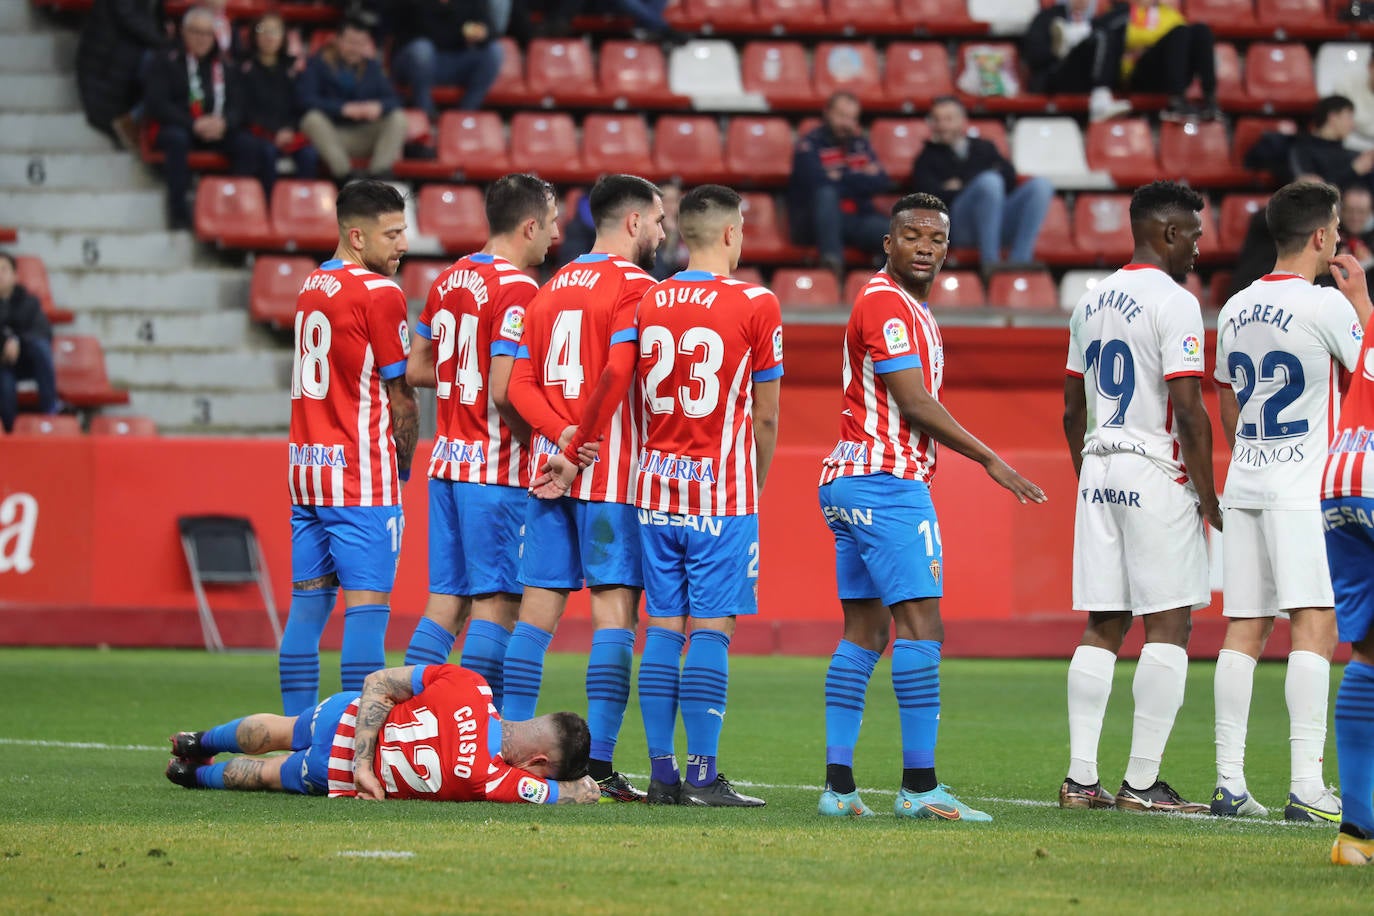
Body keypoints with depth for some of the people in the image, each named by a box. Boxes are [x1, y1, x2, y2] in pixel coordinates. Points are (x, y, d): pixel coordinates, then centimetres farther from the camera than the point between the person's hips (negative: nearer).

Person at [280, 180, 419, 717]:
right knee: (367, 604, -7)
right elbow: (399, 395, -5)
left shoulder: (311, 287, 13)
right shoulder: (380, 294, -10)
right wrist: (404, 465, 9)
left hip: (307, 468, 8)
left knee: (307, 605, 8)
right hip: (362, 473, -8)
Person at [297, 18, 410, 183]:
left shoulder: (371, 67, 11)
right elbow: (305, 98, -16)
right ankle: (345, 175, -38)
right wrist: (342, 109, -26)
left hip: (365, 138, 3)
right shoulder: (318, 64, -1)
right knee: (313, 119, -34)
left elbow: (393, 99, 4)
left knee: (398, 118, -19)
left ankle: (379, 174, -33)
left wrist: (379, 106, -21)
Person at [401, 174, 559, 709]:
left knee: (445, 599, 10)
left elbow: (415, 369, 17)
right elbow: (504, 391, -22)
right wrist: (537, 434, -7)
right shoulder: (517, 290, -15)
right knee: (497, 602, -4)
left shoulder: (450, 279, 11)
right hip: (498, 469, -8)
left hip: (447, 462, 8)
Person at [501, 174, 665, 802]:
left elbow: (521, 384, 7)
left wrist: (563, 433, -3)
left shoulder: (551, 289, 16)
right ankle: (598, 765, -10)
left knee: (538, 608, 8)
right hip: (612, 473, -7)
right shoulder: (634, 286, -7)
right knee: (614, 609, -6)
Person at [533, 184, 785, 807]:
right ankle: (702, 775, -7)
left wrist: (574, 457, 9)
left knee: (663, 627, 7)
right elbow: (764, 417, -1)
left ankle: (662, 774, 6)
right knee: (710, 630, -4)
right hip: (722, 489, -4)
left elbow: (610, 384, -2)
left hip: (656, 486, 4)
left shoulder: (645, 302, 6)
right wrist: (754, 487, 12)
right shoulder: (755, 305, -5)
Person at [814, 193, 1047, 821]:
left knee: (863, 633, 7)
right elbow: (915, 403, -17)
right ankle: (919, 786, -14)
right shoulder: (886, 304, -11)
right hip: (887, 482, -10)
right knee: (920, 626, -11)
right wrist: (990, 461, -13)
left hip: (848, 484, 10)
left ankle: (838, 786, 5)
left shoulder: (909, 308, 21)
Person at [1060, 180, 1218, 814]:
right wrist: (1209, 500, -10)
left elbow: (1072, 412, 17)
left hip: (1098, 476, 7)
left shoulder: (1092, 303, 13)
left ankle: (1080, 778, 4)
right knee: (1168, 626, -3)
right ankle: (1142, 782, -6)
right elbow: (1189, 413, -16)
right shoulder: (1173, 302, -11)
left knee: (1102, 628, 8)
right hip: (1156, 476, -7)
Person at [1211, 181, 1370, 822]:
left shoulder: (1235, 309, 12)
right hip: (1303, 487, -7)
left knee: (1244, 629, 6)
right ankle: (1306, 786, -17)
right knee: (1314, 627, -9)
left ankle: (1229, 783, 4)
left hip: (1244, 482, 7)